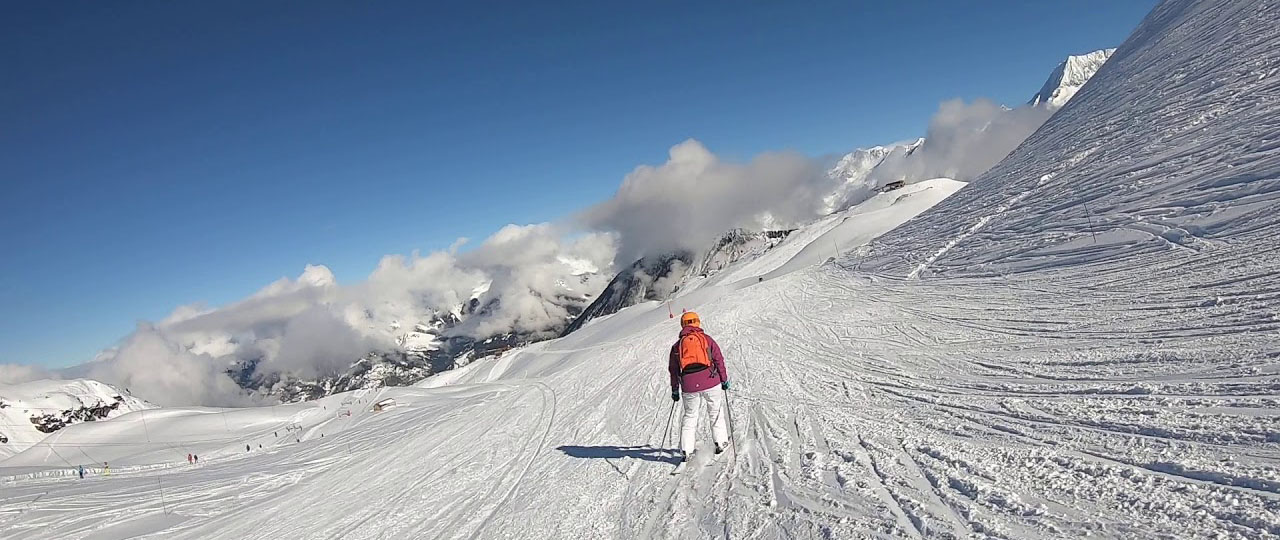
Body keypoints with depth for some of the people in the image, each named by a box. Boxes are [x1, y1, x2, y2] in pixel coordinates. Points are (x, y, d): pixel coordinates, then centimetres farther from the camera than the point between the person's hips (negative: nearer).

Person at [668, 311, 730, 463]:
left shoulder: (677, 345, 11)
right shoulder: (707, 339, 5)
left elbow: (673, 370, 14)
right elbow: (719, 360, 2)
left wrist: (675, 390, 21)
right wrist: (724, 380, 10)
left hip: (689, 386, 2)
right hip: (711, 382, -1)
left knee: (690, 416, 12)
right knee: (715, 412, 18)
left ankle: (686, 451, 6)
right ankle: (720, 442, 20)